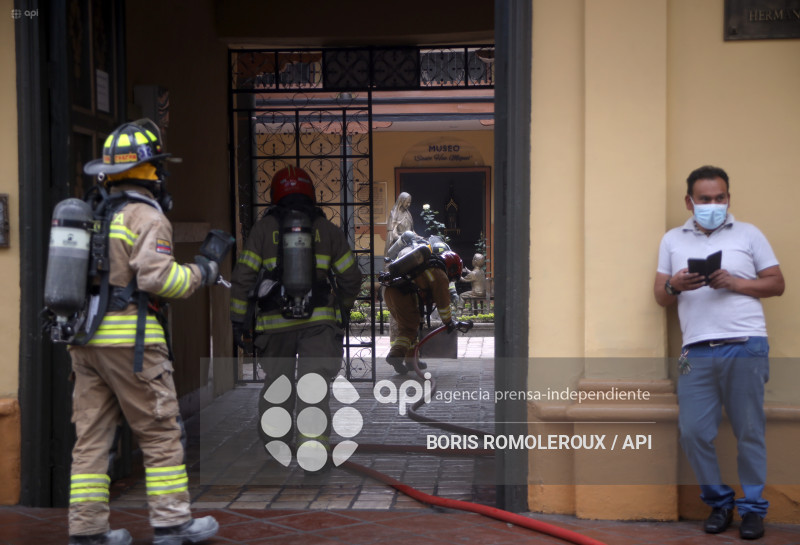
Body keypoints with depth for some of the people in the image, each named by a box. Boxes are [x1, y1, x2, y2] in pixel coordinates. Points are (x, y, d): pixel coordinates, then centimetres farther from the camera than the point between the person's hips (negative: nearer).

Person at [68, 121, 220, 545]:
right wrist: (200, 274, -6)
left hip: (85, 338, 8)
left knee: (92, 435, 9)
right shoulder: (146, 216, -10)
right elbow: (157, 276, -20)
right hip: (129, 339, -8)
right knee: (161, 432, 2)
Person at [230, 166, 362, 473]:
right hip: (319, 320, -1)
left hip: (274, 322, 1)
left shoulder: (263, 229, 4)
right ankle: (312, 450, -12)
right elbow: (351, 277, 9)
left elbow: (243, 277, 0)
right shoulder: (327, 230, 6)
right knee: (314, 384, -3)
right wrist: (344, 307, 28)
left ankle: (276, 442, 15)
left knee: (277, 381, 17)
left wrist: (238, 320, 7)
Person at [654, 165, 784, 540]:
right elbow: (661, 296, 14)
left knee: (750, 432, 0)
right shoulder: (672, 240, 16)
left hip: (745, 347, -2)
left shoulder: (748, 234, 11)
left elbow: (776, 284, 7)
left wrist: (733, 282, -8)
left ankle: (753, 508, 14)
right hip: (696, 351, 2)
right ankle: (718, 502, 16)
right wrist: (674, 286, -9)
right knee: (693, 432, -3)